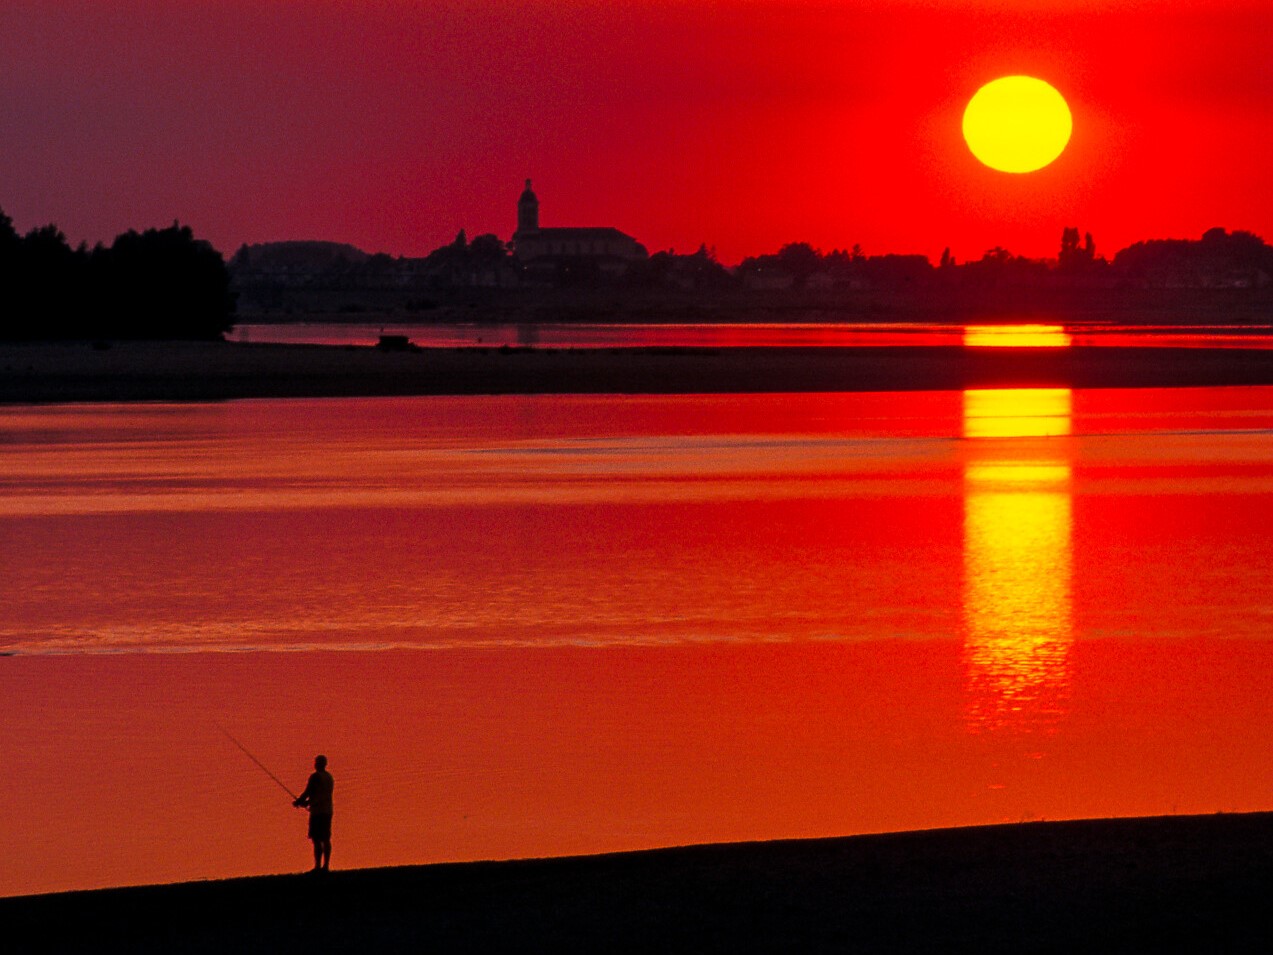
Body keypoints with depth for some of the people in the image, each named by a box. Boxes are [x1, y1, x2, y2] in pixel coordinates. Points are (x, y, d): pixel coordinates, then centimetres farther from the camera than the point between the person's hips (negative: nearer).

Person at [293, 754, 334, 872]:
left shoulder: (315, 776, -10)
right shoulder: (329, 777, 16)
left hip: (317, 812, -8)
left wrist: (297, 802, 7)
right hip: (327, 811, 8)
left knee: (316, 840, -9)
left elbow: (307, 792, -10)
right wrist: (306, 803, 25)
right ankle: (325, 865, 7)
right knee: (325, 839, 8)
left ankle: (317, 866, -13)